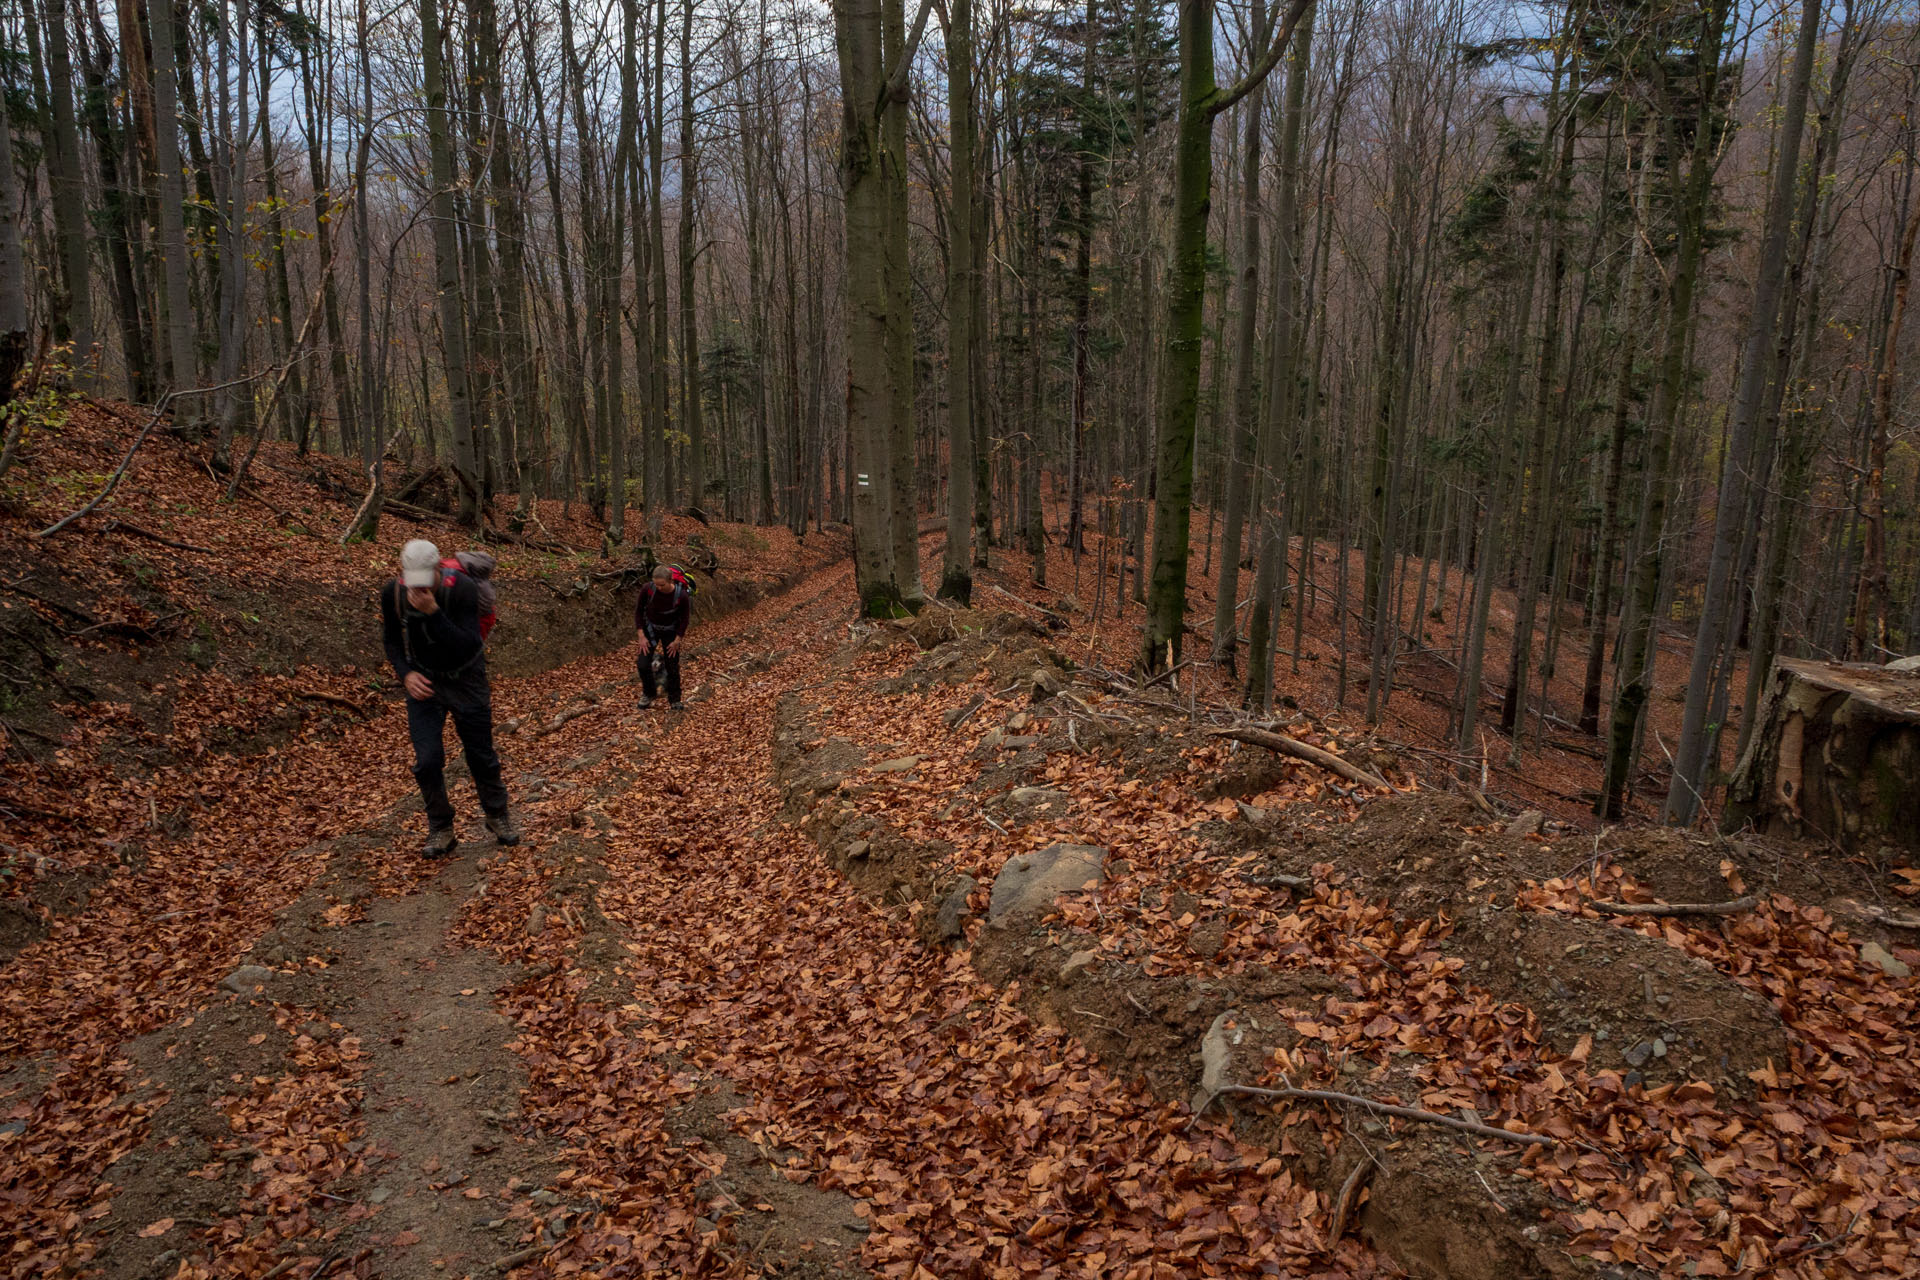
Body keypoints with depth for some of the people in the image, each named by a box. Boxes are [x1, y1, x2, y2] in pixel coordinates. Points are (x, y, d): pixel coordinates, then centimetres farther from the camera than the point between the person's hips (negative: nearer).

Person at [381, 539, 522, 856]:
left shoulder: (463, 588, -26)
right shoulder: (392, 593, -14)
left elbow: (466, 648, -32)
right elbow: (392, 640, 3)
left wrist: (433, 612, -42)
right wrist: (406, 673, -14)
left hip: (466, 680, -2)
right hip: (424, 683, 2)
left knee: (481, 754, 8)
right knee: (427, 760, -6)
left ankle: (498, 816, 30)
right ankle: (440, 829, 12)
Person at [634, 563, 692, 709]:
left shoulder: (682, 595, -30)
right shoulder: (647, 589, -28)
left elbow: (684, 618, -12)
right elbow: (639, 610, -11)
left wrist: (677, 641, -9)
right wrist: (641, 636, -12)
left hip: (670, 631, -1)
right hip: (650, 628, 1)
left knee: (672, 667, 1)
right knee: (643, 664, -5)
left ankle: (674, 700, 22)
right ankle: (649, 693, 22)